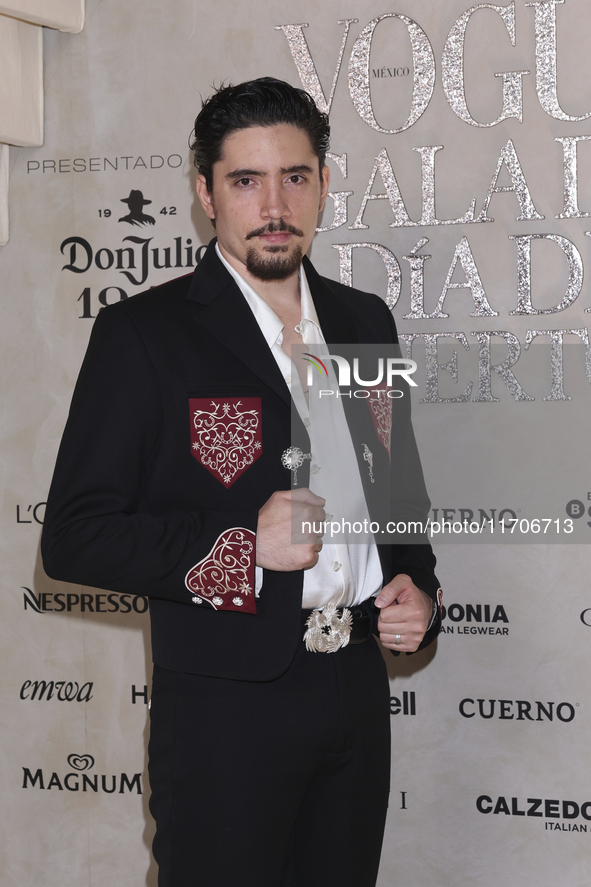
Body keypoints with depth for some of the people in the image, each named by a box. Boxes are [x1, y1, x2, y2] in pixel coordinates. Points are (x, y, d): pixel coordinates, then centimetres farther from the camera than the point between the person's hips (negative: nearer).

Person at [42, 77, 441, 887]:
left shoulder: (365, 321, 10)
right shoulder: (143, 333, -7)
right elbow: (74, 536, -11)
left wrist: (415, 585, 2)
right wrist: (239, 548, -20)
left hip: (357, 689, 5)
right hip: (227, 705, -5)